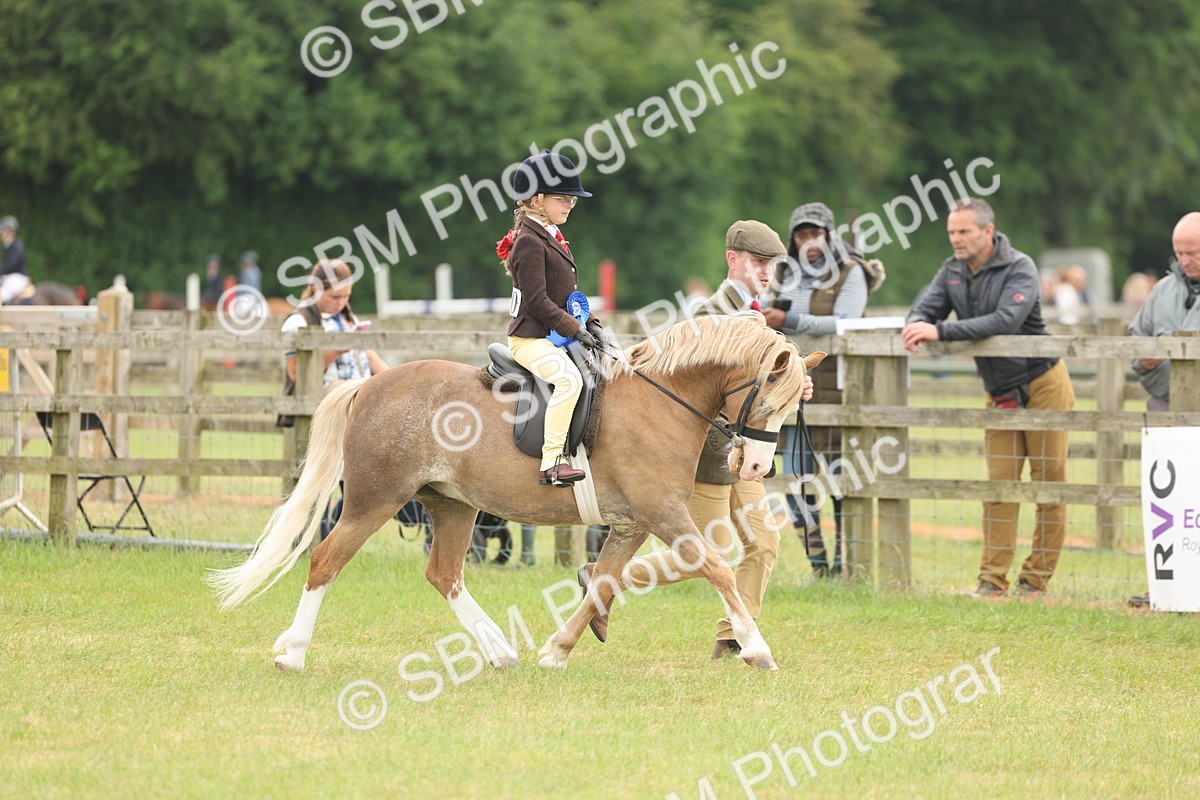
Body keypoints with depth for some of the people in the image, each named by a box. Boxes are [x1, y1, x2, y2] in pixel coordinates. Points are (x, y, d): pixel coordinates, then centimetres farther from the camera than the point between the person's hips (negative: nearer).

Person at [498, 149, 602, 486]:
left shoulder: (551, 238, 18)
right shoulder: (529, 242, -13)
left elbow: (567, 294, 23)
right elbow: (537, 301, -19)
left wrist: (589, 323, 7)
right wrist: (575, 329, -19)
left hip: (554, 337, 10)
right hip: (530, 339, -10)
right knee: (569, 378, -33)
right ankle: (551, 462, -36)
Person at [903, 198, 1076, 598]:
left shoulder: (1018, 268, -18)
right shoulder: (952, 271, 3)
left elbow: (1005, 321, -31)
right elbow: (926, 309, 0)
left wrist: (941, 332, -35)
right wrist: (917, 327, -26)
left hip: (1043, 386, -5)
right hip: (999, 395, 6)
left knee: (1048, 483, -1)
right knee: (999, 485, -1)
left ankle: (1036, 579, 2)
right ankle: (993, 579, -2)